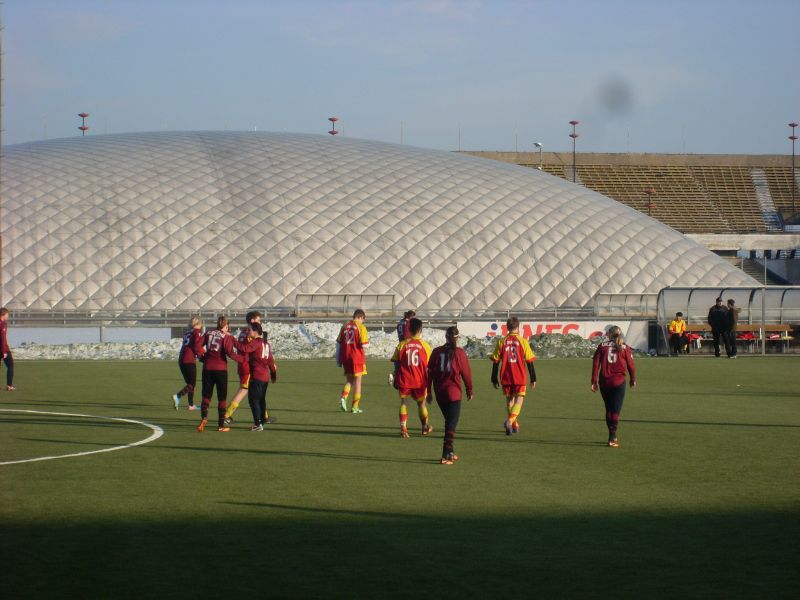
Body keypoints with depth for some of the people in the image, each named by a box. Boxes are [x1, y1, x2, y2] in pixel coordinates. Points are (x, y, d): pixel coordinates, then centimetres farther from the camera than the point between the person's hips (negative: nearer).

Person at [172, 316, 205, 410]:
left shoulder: (187, 333, 18)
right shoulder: (197, 332, -4)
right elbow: (197, 347, -13)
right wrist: (203, 354, 2)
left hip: (181, 360, 8)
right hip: (190, 360, -7)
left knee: (190, 383, 16)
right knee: (192, 384, -5)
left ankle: (191, 405, 18)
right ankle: (177, 396, -26)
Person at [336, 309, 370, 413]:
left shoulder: (345, 326, 6)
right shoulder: (361, 327, -9)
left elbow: (338, 343, 9)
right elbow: (365, 345, -15)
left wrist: (338, 360, 15)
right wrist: (367, 339, 9)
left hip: (346, 357, 4)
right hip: (357, 357, -4)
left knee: (349, 379, 17)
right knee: (357, 381, 7)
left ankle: (344, 397, -10)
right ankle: (355, 406, 8)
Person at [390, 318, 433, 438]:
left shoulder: (402, 345, -2)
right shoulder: (425, 345, -2)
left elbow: (396, 363, 1)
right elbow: (429, 366, 0)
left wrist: (395, 380, 10)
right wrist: (429, 381, 10)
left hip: (404, 380, -1)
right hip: (420, 380, 1)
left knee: (404, 402, 4)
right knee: (421, 402, 17)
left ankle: (403, 428, -12)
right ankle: (425, 427, 32)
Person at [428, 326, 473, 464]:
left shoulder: (436, 352, 4)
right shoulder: (459, 353, -6)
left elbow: (430, 372, 5)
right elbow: (466, 372, -4)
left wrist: (429, 391, 11)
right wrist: (469, 390, 7)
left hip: (439, 392, 4)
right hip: (453, 392, -4)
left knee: (449, 421, 20)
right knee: (452, 423, -2)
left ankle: (450, 452, 25)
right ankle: (446, 455, -11)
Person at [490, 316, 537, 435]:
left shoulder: (501, 342, 0)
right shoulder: (523, 341, -5)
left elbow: (495, 362, 3)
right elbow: (529, 362, -2)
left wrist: (494, 379, 11)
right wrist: (533, 379, 5)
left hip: (505, 377, 2)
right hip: (520, 377, -2)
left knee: (509, 400, 18)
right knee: (519, 400, 1)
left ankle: (514, 425, 28)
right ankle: (510, 421, -23)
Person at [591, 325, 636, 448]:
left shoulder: (602, 346, 4)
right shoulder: (625, 347, 1)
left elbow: (595, 363, -2)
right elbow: (631, 365, 2)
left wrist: (594, 381, 1)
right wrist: (633, 380, 17)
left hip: (604, 382, 2)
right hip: (619, 382, -2)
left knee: (608, 409, 15)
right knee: (616, 410, -1)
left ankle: (612, 436, 22)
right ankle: (612, 438, -10)